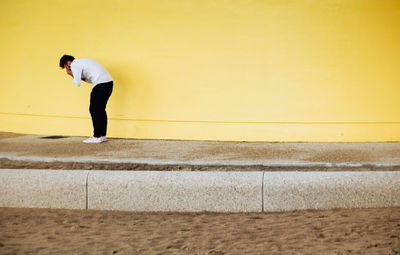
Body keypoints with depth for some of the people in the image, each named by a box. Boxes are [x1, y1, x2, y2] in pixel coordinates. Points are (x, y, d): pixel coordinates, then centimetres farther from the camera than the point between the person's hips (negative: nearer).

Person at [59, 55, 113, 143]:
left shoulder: (74, 65, -2)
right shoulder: (82, 62, 27)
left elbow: (77, 83, -6)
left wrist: (72, 75, 11)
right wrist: (81, 77, 18)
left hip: (101, 84, -9)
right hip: (108, 82, 9)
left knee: (94, 110, -1)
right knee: (100, 110, 15)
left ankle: (97, 137, 0)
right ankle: (103, 135, 18)